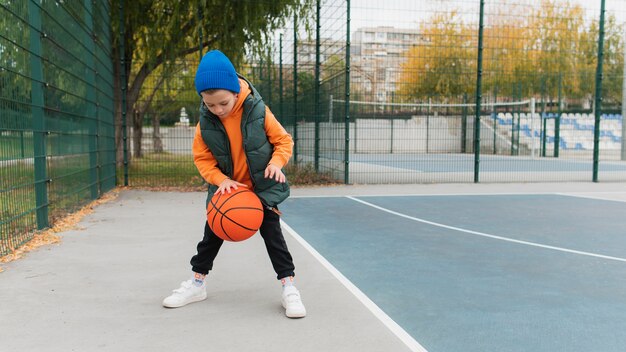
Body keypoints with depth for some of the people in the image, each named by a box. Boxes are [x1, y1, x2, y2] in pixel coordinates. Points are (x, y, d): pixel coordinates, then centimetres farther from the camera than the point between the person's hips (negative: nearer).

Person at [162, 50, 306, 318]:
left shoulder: (258, 112, -21)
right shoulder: (205, 122, -15)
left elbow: (284, 140, -10)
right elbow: (202, 158, -6)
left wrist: (277, 161, -29)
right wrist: (221, 180, -22)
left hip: (262, 187, -2)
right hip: (227, 188, 3)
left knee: (272, 233, -5)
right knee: (213, 233, 10)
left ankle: (289, 287, 5)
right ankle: (197, 283, 26)